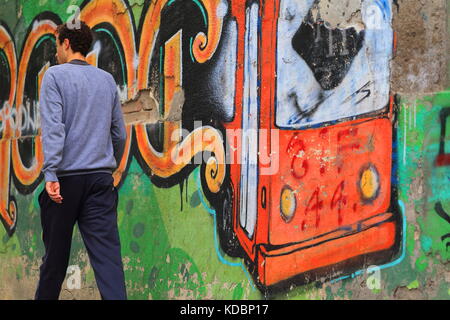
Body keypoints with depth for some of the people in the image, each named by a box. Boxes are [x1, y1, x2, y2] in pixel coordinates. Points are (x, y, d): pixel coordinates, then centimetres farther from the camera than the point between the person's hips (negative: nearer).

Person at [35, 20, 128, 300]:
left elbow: (53, 127, -13)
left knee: (56, 251, 9)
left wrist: (51, 173, -18)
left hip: (67, 175, -3)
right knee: (107, 251, -3)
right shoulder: (107, 79, 13)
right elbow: (119, 133, 16)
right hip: (100, 177, 3)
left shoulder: (56, 75, -1)